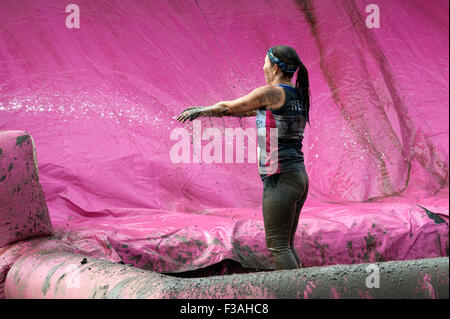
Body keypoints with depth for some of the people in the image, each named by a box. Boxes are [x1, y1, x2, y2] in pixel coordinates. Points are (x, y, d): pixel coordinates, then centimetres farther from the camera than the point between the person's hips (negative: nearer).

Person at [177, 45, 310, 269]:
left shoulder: (270, 93, -10)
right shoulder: (298, 96, 15)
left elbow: (228, 107, 3)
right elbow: (247, 111, 26)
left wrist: (199, 111, 21)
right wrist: (206, 111, 31)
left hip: (280, 181, -9)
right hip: (299, 178, 9)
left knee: (277, 247, -5)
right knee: (285, 246, 15)